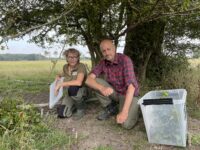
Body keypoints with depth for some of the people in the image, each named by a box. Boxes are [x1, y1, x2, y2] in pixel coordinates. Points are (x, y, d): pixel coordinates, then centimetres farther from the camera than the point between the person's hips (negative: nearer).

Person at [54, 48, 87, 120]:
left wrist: (60, 84, -33)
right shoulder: (65, 67, -1)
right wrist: (58, 76, 1)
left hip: (81, 91, -4)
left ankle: (81, 109, -11)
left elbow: (78, 82, -37)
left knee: (72, 89, -39)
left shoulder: (81, 66, -20)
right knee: (63, 114, -19)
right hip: (68, 94, 5)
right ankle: (74, 104, 16)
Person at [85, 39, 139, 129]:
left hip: (129, 94, -4)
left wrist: (124, 112, -40)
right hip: (115, 92, 5)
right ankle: (110, 108, 2)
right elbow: (89, 79, -18)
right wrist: (102, 88, -40)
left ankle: (133, 109, 9)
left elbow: (131, 86, -33)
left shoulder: (125, 60, -25)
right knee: (95, 82, -17)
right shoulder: (103, 62, -8)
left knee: (126, 124, -27)